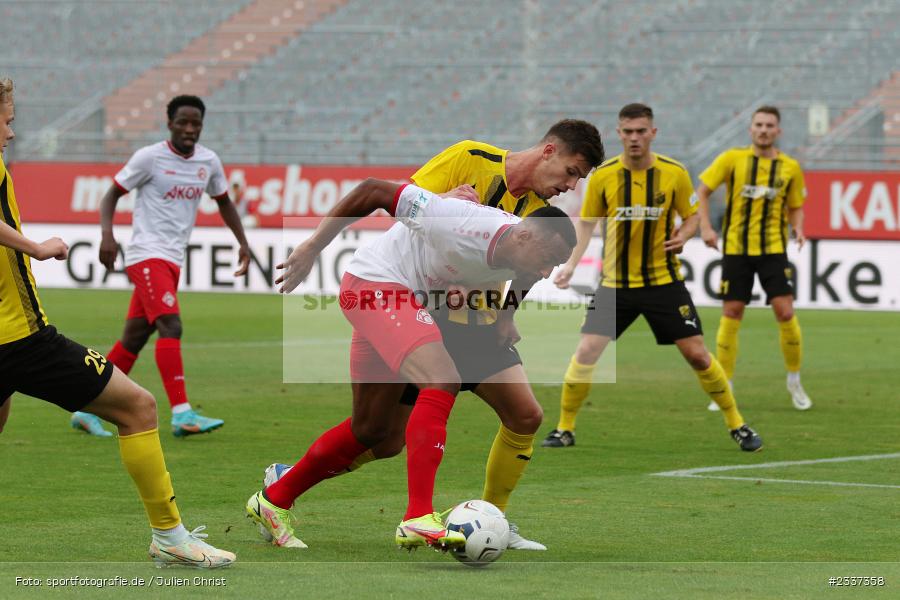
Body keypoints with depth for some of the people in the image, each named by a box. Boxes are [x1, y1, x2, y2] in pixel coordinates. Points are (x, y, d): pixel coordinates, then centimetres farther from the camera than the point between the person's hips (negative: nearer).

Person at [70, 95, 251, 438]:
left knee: (134, 339, 7)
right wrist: (107, 235, -18)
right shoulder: (149, 158, -7)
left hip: (173, 261, 7)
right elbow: (112, 194, -3)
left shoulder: (209, 162, 9)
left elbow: (223, 203, 25)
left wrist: (242, 242, 14)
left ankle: (88, 410, 17)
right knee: (170, 326, -22)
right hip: (147, 254, -7)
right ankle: (182, 414, -28)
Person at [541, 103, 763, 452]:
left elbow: (692, 215, 6)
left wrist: (683, 236, -17)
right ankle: (565, 429, 7)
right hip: (615, 283, 1)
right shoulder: (602, 176, -7)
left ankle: (737, 426, 12)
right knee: (586, 351, -9)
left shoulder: (675, 174, -8)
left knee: (696, 354, -3)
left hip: (664, 281, -1)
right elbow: (587, 223, 4)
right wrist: (571, 264, -9)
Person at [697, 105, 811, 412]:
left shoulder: (790, 168, 3)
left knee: (785, 312, -9)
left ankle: (795, 382, 9)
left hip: (773, 248, 0)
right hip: (736, 248, 0)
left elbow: (795, 207, 14)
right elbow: (702, 189, 4)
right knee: (731, 313, -1)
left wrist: (798, 228, -6)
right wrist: (705, 227, -8)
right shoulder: (732, 159, -2)